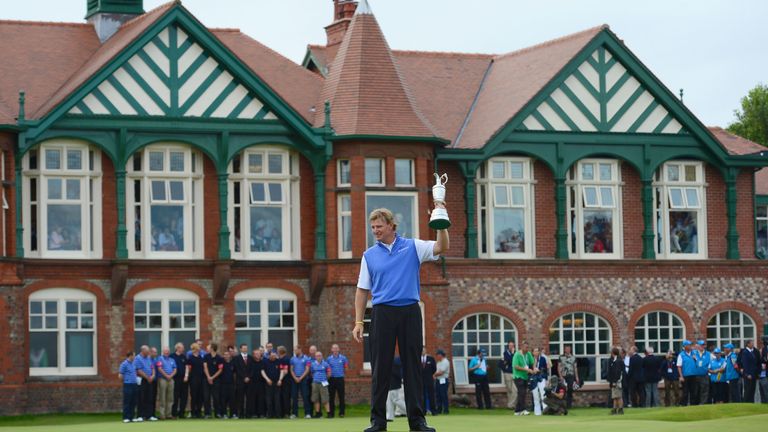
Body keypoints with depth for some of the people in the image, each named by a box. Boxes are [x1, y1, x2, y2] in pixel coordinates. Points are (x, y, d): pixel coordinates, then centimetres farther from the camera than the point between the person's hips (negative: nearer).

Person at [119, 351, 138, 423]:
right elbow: (120, 376, -6)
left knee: (133, 402, 7)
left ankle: (131, 417, 13)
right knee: (127, 402, -4)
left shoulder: (133, 364, 14)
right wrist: (125, 381, 2)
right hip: (127, 385, -7)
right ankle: (125, 418, -1)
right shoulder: (124, 364, -7)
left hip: (134, 385, 7)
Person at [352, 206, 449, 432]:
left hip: (410, 312, -1)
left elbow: (442, 247, -5)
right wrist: (358, 322, 3)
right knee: (380, 368, -1)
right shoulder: (369, 255, 10)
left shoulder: (412, 247, 7)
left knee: (412, 366, 1)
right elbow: (362, 290, 10)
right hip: (382, 313, 1)